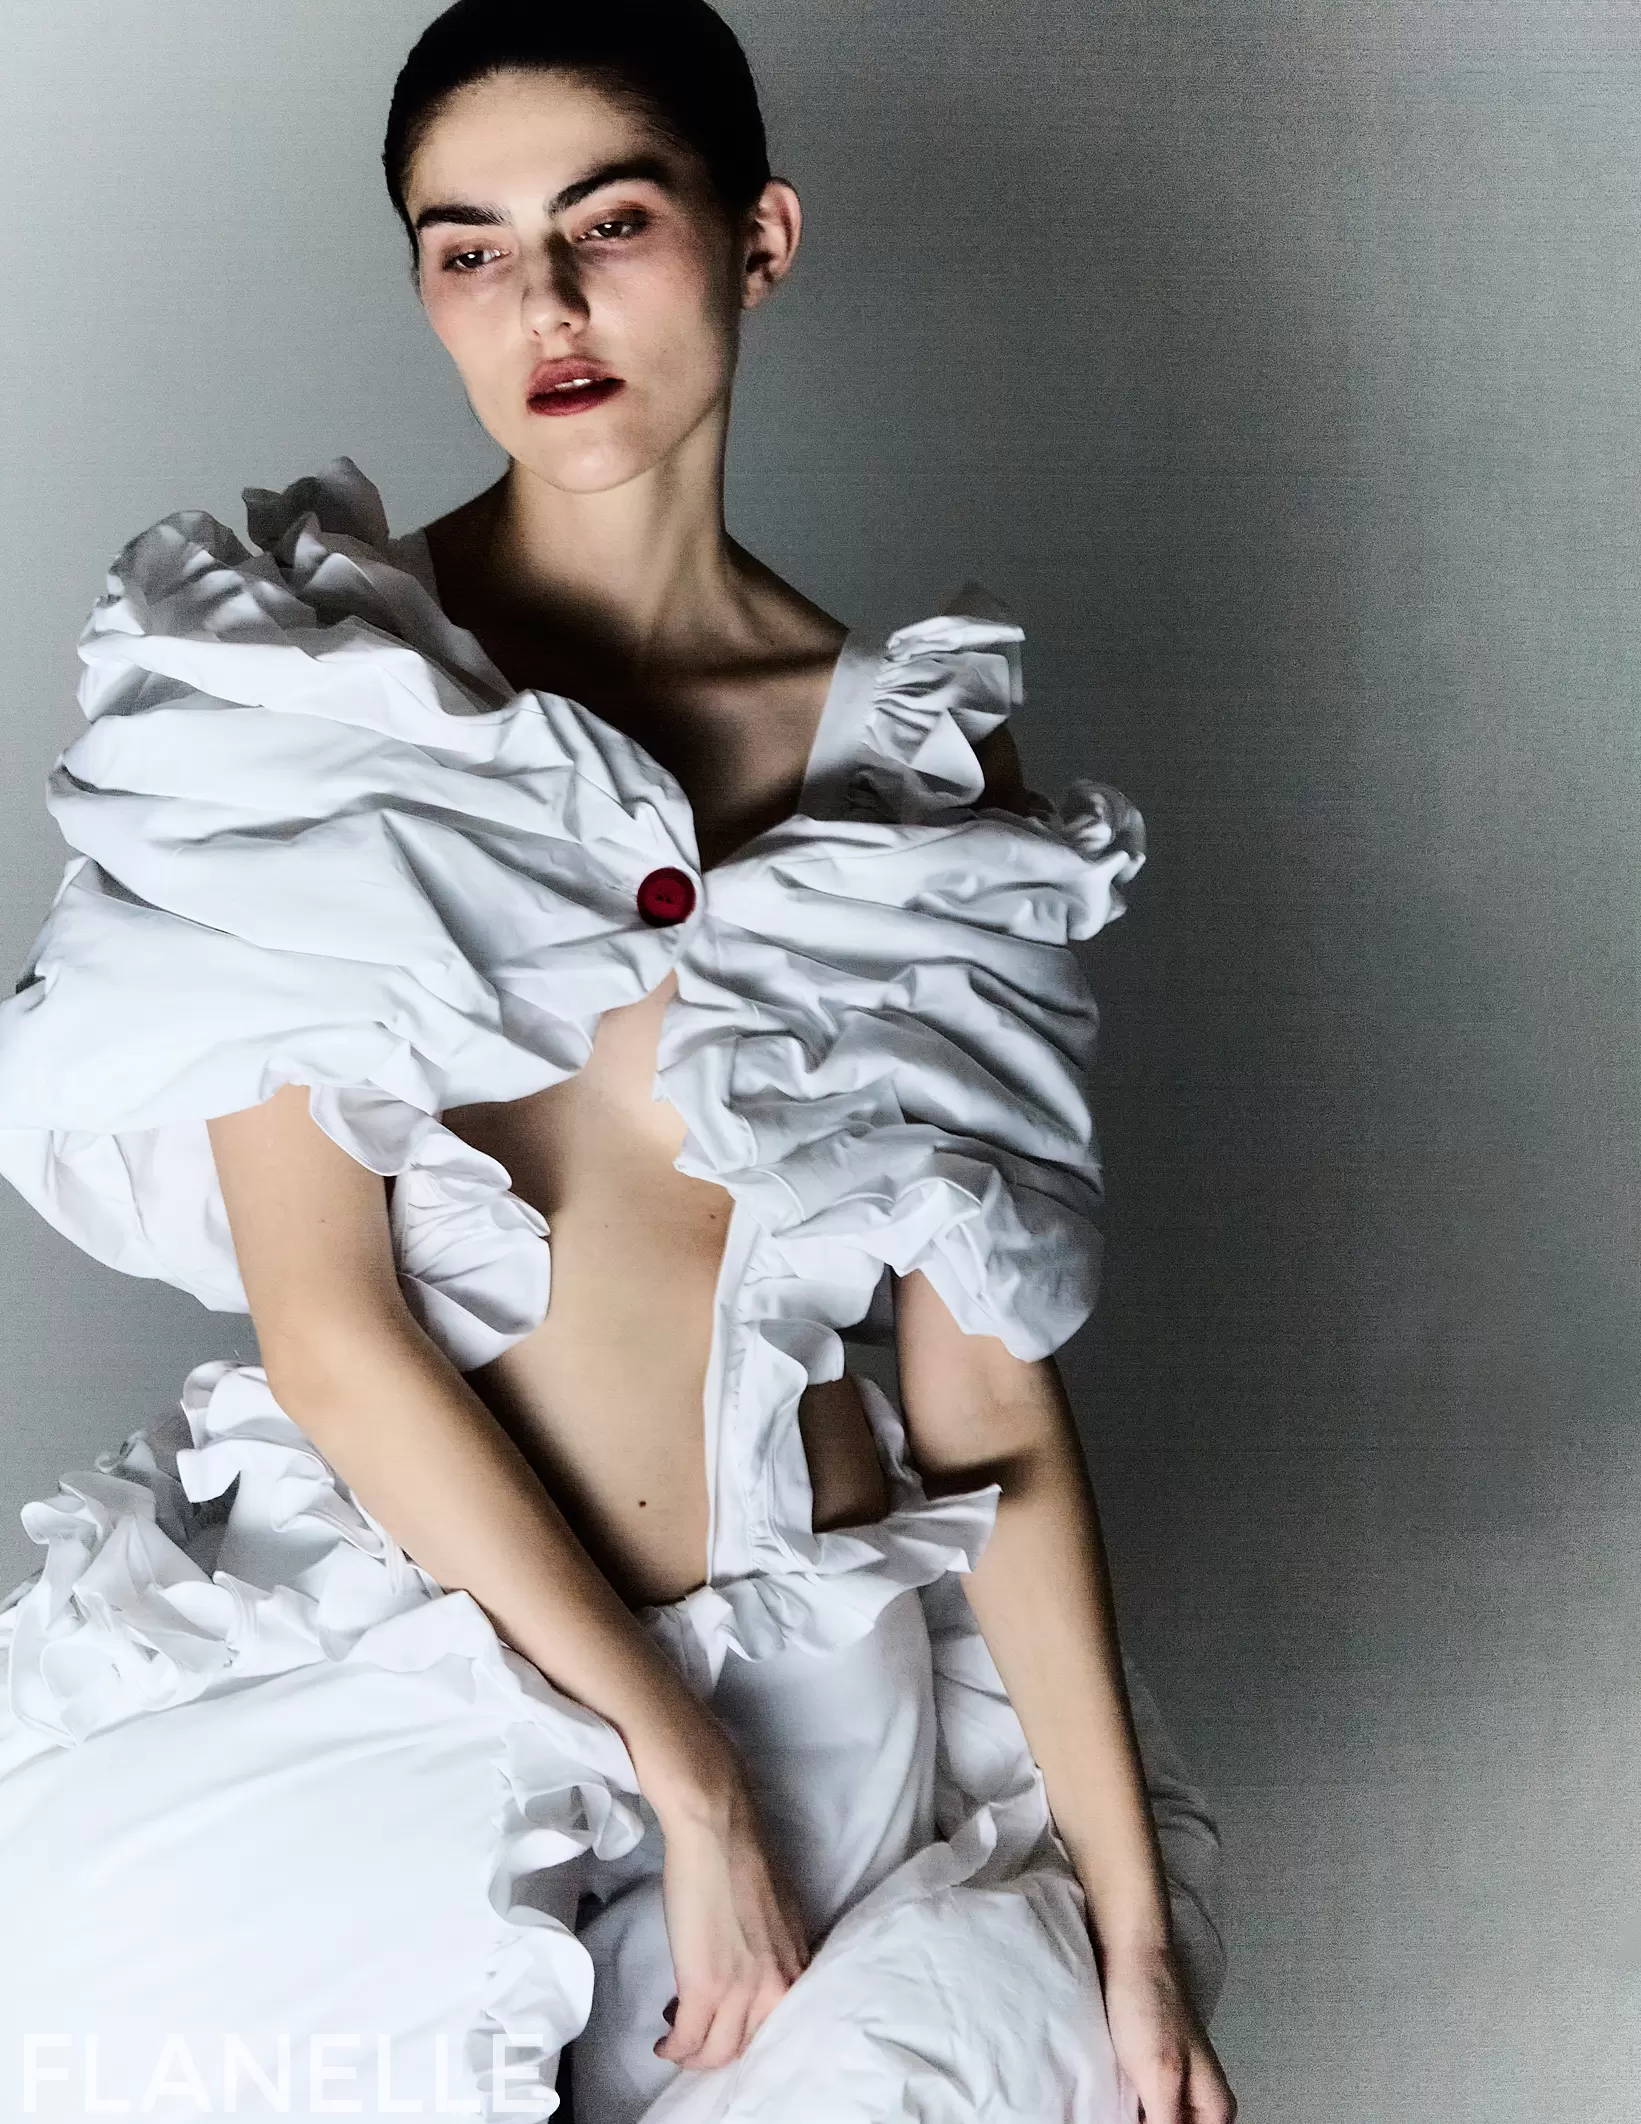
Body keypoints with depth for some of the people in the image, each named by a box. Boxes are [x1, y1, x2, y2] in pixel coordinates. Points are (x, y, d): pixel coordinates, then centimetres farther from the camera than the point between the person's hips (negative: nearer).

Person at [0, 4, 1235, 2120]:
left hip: (836, 1691, 2)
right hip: (394, 1685, -2)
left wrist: (1138, 1933, -3)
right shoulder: (300, 696, -7)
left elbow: (987, 1406, 0)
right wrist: (682, 1773, -13)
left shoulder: (927, 770, 0)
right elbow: (328, 1329, -12)